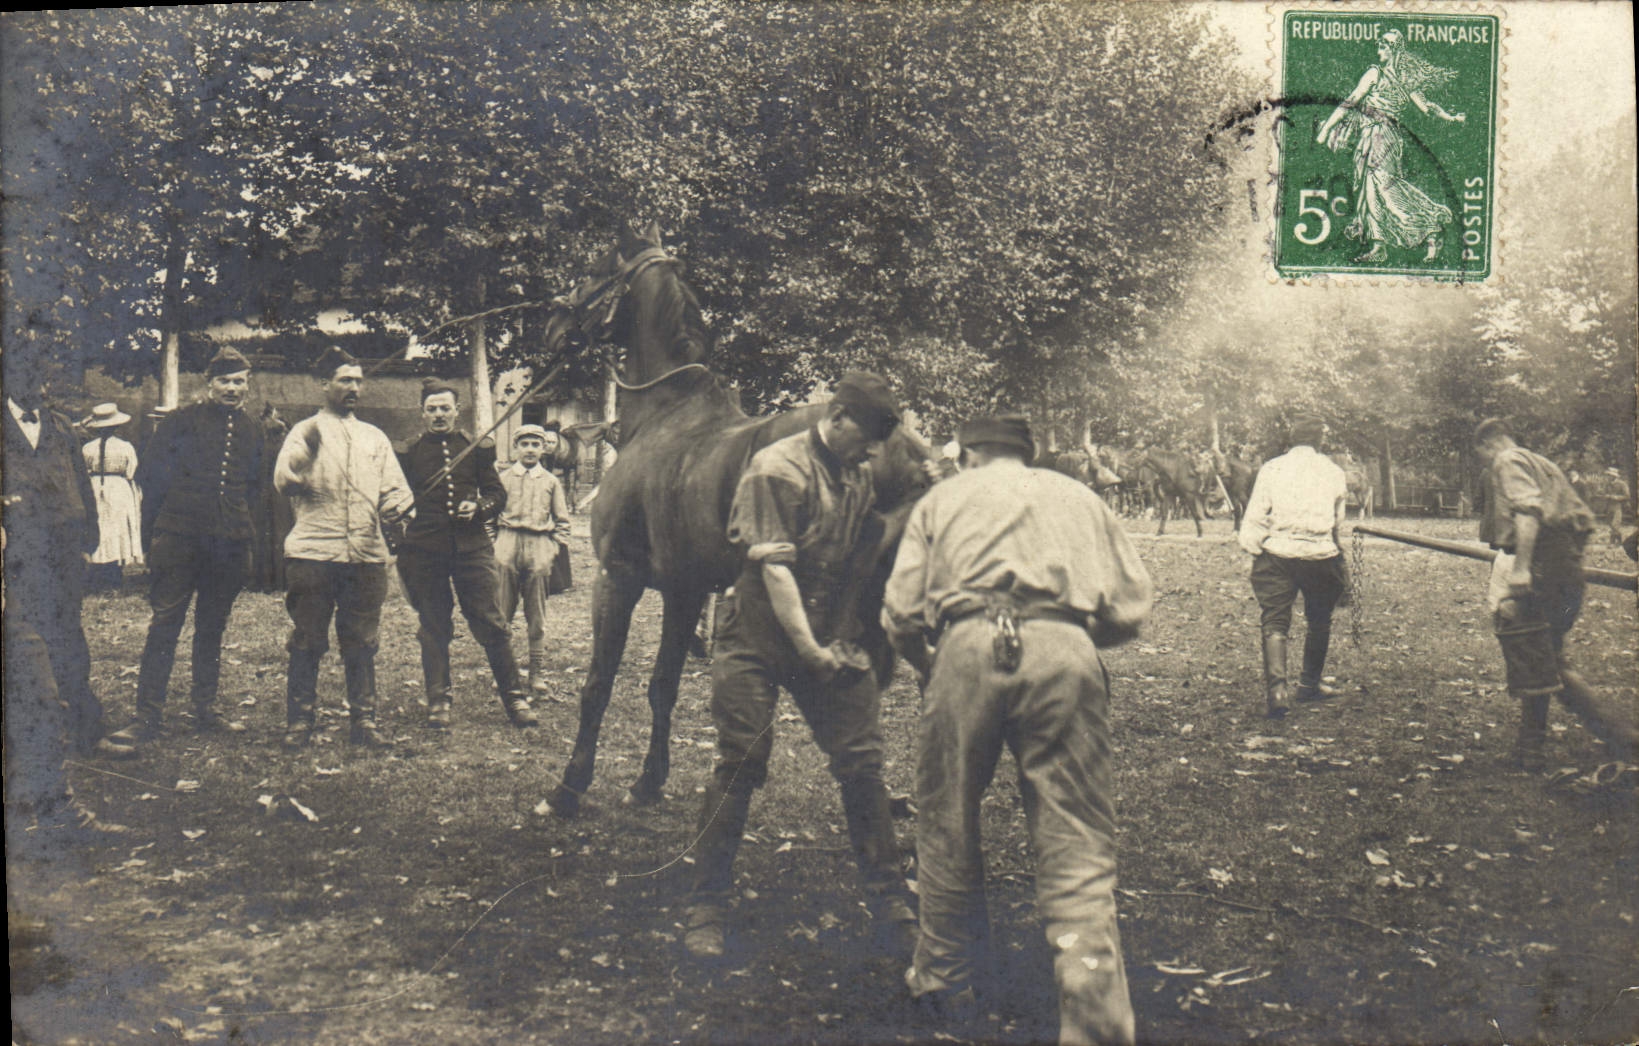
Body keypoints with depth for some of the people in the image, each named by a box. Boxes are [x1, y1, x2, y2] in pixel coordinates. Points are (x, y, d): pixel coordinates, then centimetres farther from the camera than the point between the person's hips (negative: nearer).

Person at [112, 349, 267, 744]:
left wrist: (239, 524, 12)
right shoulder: (180, 422, 0)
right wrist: (152, 533, 0)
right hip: (179, 540, -4)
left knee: (212, 628, 11)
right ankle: (149, 716, -1)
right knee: (164, 626, -4)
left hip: (229, 545, 4)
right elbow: (151, 477, 1)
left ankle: (205, 709, 20)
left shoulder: (251, 430, 13)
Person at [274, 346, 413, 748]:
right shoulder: (305, 431, 8)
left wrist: (394, 506, -8)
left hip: (366, 553, 3)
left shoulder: (375, 437, 20)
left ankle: (363, 719, 11)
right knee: (307, 642, -1)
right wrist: (304, 451, -25)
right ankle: (299, 721, 7)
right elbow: (284, 481, -7)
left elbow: (395, 487, 15)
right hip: (313, 552, -3)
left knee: (362, 643, 5)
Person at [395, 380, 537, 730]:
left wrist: (479, 507, -9)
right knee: (433, 628, 5)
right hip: (425, 550, 0)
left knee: (490, 623, -1)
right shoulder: (410, 453, 8)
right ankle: (438, 701, 14)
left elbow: (498, 492, 10)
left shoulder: (477, 449, 8)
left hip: (471, 546, 0)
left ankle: (514, 695, 6)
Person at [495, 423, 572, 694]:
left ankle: (538, 672, 11)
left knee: (537, 616, 5)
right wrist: (492, 547, 1)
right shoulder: (503, 478, 7)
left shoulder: (551, 482, 9)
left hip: (539, 550, 0)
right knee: (502, 613, 0)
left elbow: (562, 521, 13)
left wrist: (554, 550, 3)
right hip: (508, 547, 0)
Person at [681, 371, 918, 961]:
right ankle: (706, 909, 9)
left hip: (830, 641, 6)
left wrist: (847, 641, 9)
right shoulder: (777, 470, -13)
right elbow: (774, 567, -18)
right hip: (759, 642, -6)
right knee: (740, 767, -3)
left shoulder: (859, 477, 10)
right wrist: (808, 648, -20)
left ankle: (889, 900, 12)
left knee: (862, 764, 1)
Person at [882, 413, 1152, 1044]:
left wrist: (927, 672, 31)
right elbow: (1132, 607, 18)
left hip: (968, 644, -1)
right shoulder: (1081, 499, 28)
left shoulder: (943, 499, 23)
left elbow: (901, 614, 12)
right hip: (1066, 652, 1)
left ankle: (944, 983, 31)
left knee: (947, 827, 17)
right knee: (1077, 845, 2)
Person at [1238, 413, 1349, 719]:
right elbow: (1338, 523, 10)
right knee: (1319, 622, 20)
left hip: (1277, 555, -1)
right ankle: (1310, 684, 32)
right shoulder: (1334, 473, 1)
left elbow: (1253, 520, -4)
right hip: (1321, 556, 1)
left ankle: (1276, 689, -18)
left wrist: (1255, 549, 9)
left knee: (1275, 623, -1)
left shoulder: (1271, 470, -2)